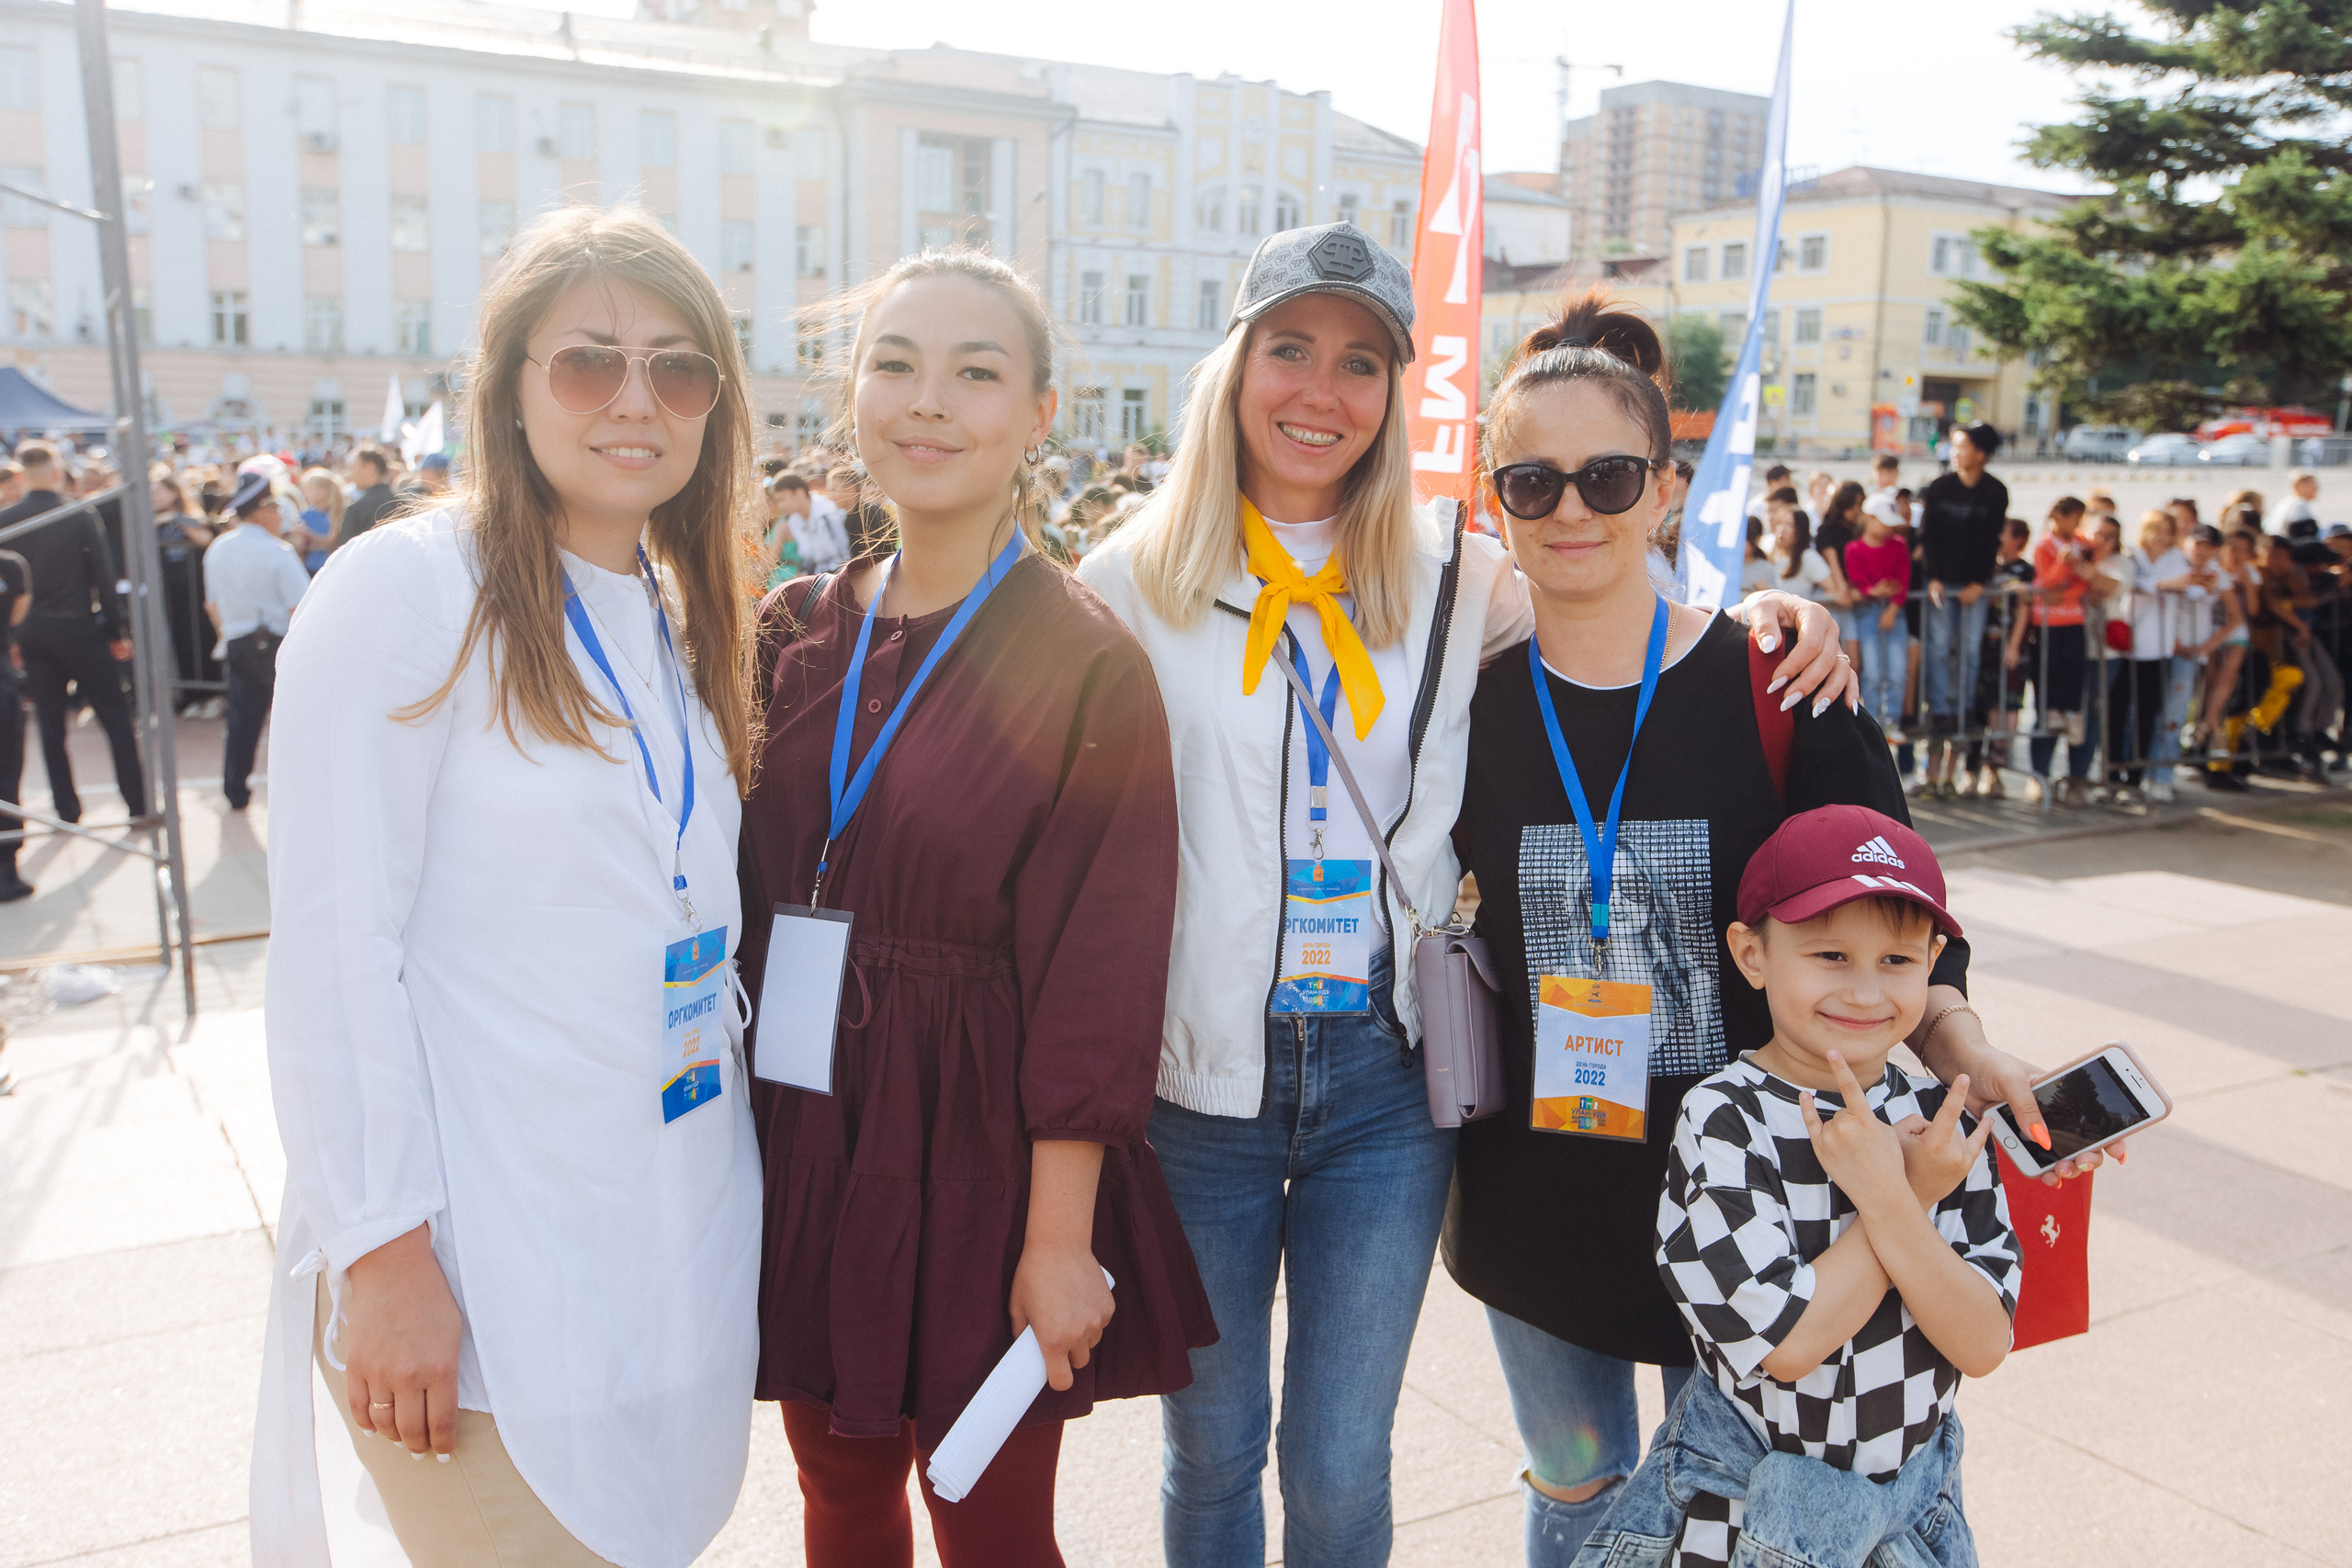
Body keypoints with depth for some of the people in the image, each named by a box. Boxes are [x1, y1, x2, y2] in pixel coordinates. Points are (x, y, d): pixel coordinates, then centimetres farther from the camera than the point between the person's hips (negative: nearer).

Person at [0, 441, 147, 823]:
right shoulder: (81, 516, -9)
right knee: (115, 714, 4)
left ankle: (67, 810, 12)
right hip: (79, 628, -2)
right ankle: (138, 802, 4)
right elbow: (104, 577, -8)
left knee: (50, 723, 9)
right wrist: (118, 630, -1)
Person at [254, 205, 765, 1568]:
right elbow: (334, 947, -15)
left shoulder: (683, 616, 10)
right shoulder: (405, 588, -12)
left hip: (683, 1228, 7)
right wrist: (382, 1252, -16)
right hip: (484, 1273, -6)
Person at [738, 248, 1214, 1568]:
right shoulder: (798, 635, 3)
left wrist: (1060, 1238, -14)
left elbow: (1098, 974, -14)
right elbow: (748, 894, 8)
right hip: (806, 1132, 5)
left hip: (981, 1151, -4)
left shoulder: (1088, 665, -13)